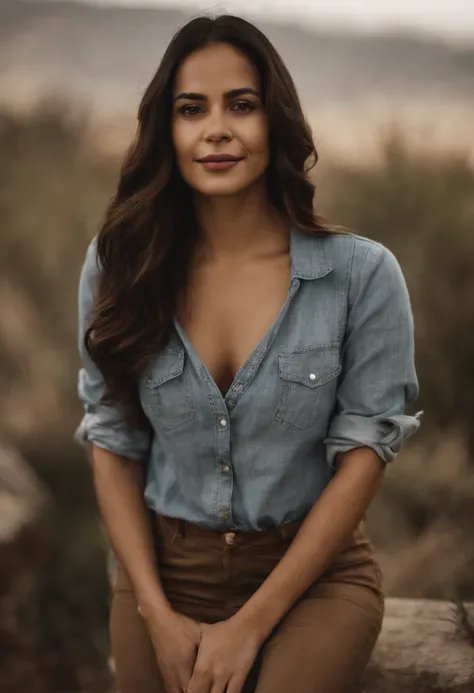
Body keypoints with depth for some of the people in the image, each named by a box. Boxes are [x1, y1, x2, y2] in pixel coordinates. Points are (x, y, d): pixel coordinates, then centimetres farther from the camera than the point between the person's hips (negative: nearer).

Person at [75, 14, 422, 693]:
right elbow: (112, 445, 1)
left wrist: (250, 625, -12)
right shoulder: (118, 268, -2)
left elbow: (364, 454, -9)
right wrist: (158, 614, -8)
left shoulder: (362, 274, -8)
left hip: (314, 574, -2)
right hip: (165, 572, 2)